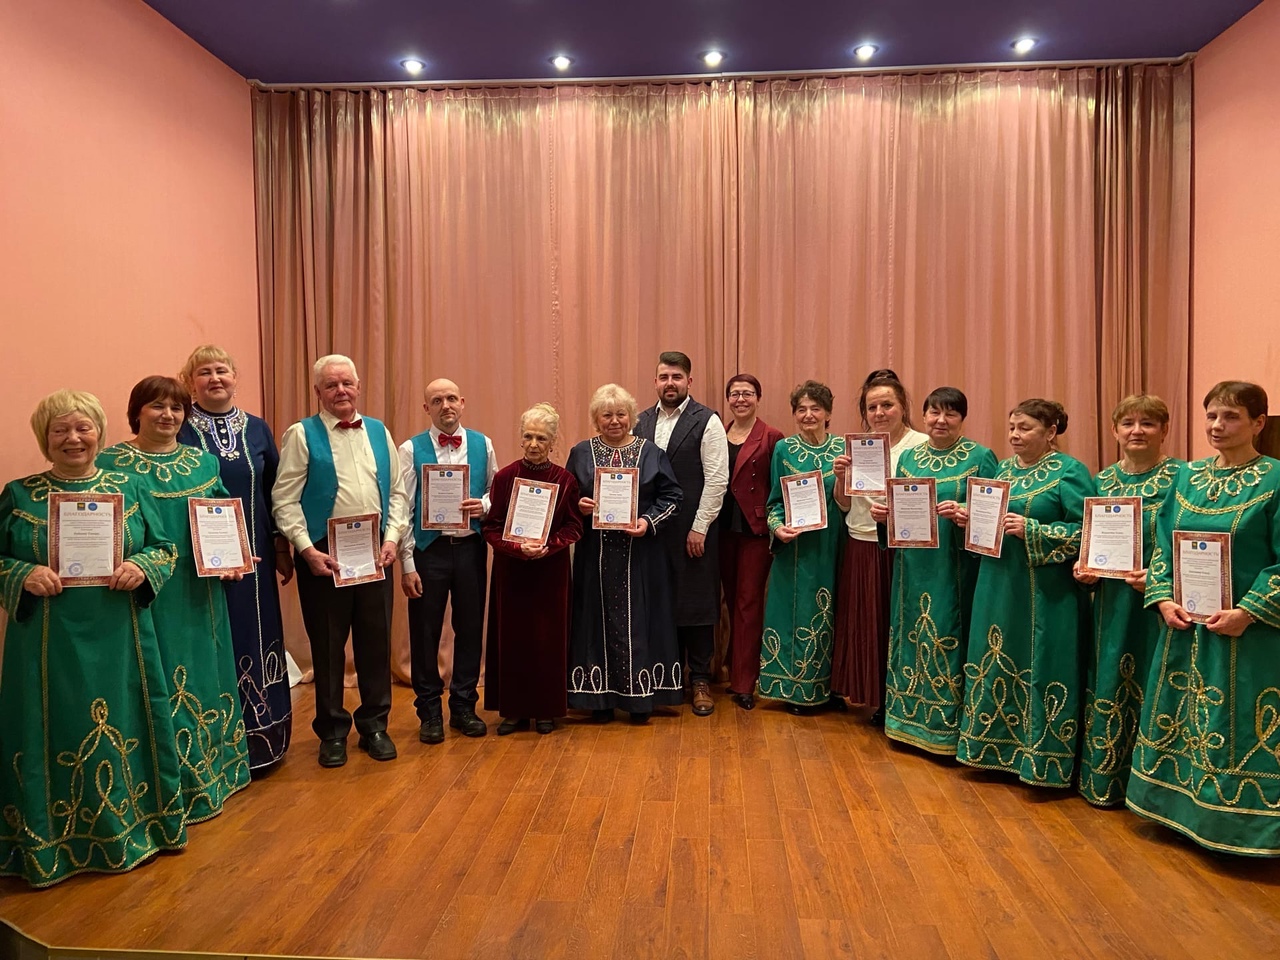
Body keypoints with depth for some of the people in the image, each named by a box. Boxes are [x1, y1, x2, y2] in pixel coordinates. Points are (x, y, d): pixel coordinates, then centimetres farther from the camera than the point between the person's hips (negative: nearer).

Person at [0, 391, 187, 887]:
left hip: (118, 640, 2)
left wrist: (142, 567, -14)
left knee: (124, 727, 10)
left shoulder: (128, 488, 5)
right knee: (55, 732, 6)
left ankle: (129, 823, 29)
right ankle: (54, 840, 24)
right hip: (49, 642, -1)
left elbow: (165, 547, 6)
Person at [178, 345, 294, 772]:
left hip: (253, 557, 4)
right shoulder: (178, 430, -2)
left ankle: (259, 739, 24)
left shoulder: (257, 429, 8)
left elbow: (275, 492, 11)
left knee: (257, 638, 9)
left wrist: (282, 548, 9)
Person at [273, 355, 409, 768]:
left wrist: (391, 538, -3)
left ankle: (374, 726, 25)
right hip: (323, 554, -3)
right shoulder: (301, 434, -2)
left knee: (376, 641, 10)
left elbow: (398, 491, 9)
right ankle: (332, 731, 24)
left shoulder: (379, 432, 10)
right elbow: (284, 499, -6)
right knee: (328, 645, 8)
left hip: (374, 552, 3)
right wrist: (307, 549, -15)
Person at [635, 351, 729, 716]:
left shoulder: (707, 422, -6)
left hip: (694, 531, -4)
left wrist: (699, 529, -12)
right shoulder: (643, 421, 9)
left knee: (697, 603, 4)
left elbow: (717, 480, -10)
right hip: (652, 529, 4)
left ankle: (699, 679, 19)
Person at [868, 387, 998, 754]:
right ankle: (910, 718, 25)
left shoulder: (980, 457, -4)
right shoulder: (908, 457, 11)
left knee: (949, 641, 0)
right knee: (914, 639, 12)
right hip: (913, 569, 5)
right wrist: (882, 513, -5)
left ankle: (948, 728, 14)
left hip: (955, 570, -5)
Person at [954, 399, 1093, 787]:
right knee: (996, 665, 13)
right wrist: (971, 517, 0)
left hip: (1045, 594, -7)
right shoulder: (1004, 468, 14)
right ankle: (998, 747, 27)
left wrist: (1032, 530, -22)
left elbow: (1086, 532, -15)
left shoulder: (1070, 472, -8)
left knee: (1039, 671, -1)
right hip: (998, 587, 7)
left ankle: (1043, 759, 12)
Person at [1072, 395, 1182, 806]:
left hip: (1158, 606, -5)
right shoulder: (1103, 480, 9)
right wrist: (1082, 568, -3)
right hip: (1111, 606, 5)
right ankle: (1106, 779, 25)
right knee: (1108, 689, 11)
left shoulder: (1181, 478, -6)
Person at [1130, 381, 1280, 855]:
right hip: (1184, 624, 5)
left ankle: (1237, 826, 19)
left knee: (1238, 726, 3)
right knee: (1180, 720, 14)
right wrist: (1164, 598, -4)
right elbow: (1162, 545, 8)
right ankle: (1183, 809, 30)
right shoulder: (1187, 475, 7)